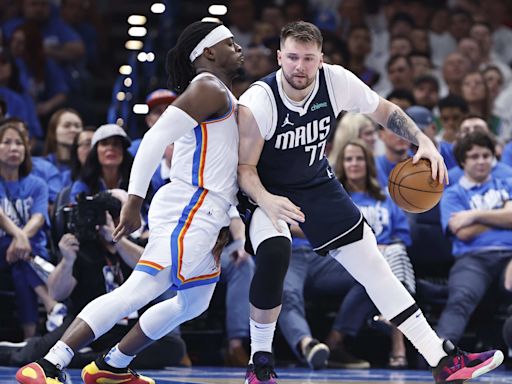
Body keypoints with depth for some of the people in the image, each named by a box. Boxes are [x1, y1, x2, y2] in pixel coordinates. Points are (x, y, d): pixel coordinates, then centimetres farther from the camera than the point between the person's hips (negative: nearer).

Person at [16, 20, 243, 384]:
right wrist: (134, 200, -23)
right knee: (137, 292, -20)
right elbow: (156, 138, -19)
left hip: (202, 218, 11)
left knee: (194, 303, 22)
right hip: (188, 213, -11)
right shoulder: (208, 89, -9)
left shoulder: (220, 94, 22)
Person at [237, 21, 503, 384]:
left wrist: (424, 142, -17)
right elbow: (245, 167, -20)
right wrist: (266, 201, -41)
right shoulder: (257, 103, -28)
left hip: (317, 184, 4)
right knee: (274, 253, -34)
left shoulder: (337, 81, -18)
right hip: (268, 191, -4)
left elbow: (386, 111, -1)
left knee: (372, 261, 1)